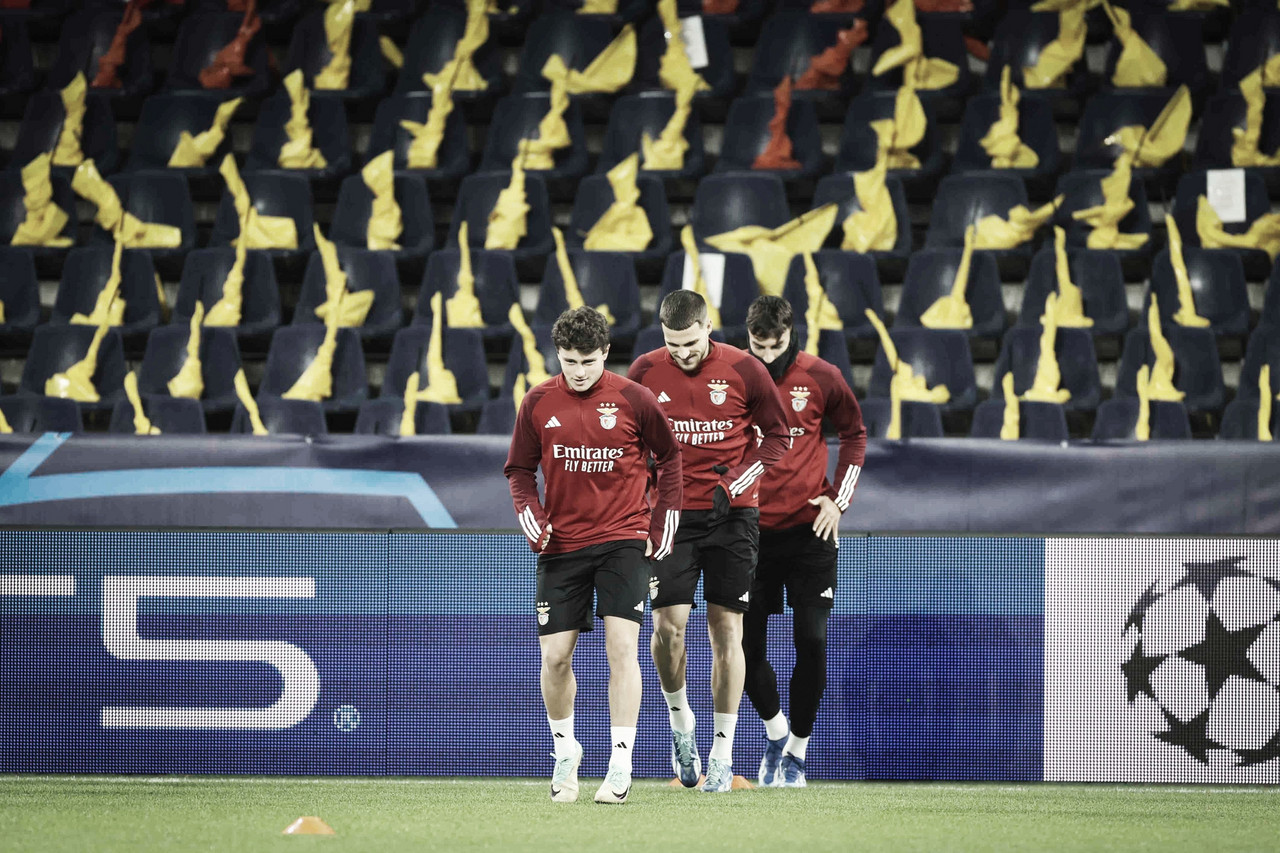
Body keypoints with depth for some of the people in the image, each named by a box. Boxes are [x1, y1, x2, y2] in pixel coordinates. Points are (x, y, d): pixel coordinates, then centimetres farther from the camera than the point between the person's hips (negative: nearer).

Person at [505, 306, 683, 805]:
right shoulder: (538, 403, 0)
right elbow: (520, 469, 10)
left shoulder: (634, 399, -5)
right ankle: (565, 751, 25)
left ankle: (620, 766, -10)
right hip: (561, 544, 2)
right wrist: (531, 517, -6)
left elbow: (669, 456, 8)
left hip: (623, 539, -2)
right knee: (555, 657, 1)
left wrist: (663, 523, 3)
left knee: (622, 647, -13)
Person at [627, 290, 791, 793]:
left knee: (726, 629, -1)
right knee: (668, 624, -10)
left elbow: (777, 434, 5)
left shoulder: (743, 370, -5)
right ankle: (680, 722, 16)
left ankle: (722, 753, 5)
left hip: (732, 515, -1)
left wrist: (735, 483, -7)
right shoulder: (645, 372, 0)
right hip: (672, 513, 1)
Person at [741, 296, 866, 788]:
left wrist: (838, 499, 3)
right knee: (747, 646, -1)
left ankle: (797, 751, 8)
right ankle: (775, 733, 25)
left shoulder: (821, 378, -2)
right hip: (750, 530, 1)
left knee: (812, 641, -6)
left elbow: (854, 433, 12)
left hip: (808, 529, -1)